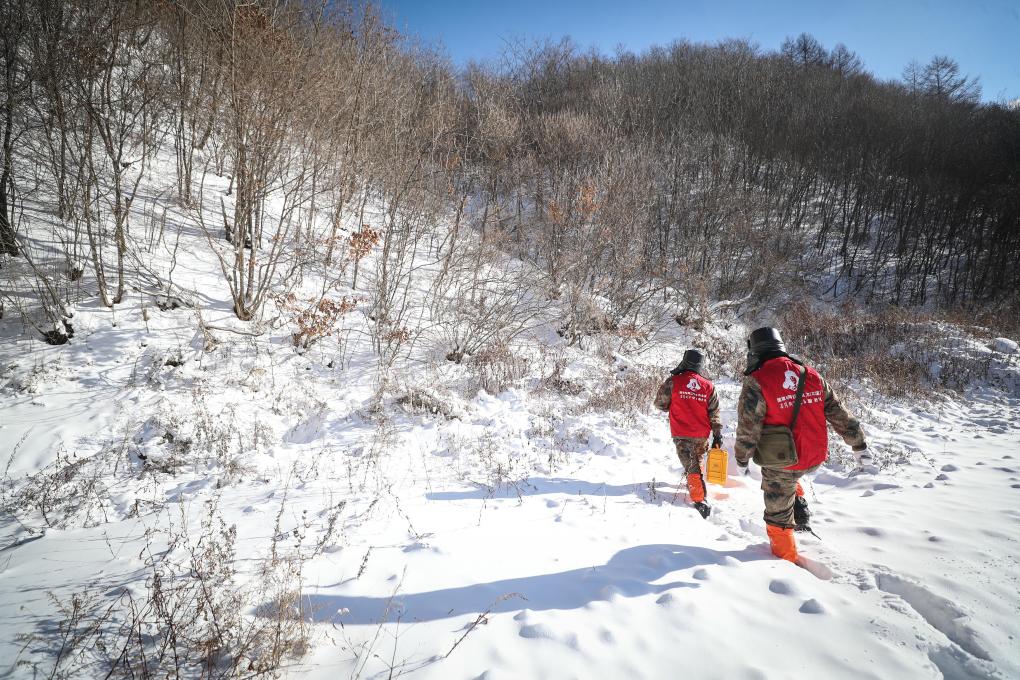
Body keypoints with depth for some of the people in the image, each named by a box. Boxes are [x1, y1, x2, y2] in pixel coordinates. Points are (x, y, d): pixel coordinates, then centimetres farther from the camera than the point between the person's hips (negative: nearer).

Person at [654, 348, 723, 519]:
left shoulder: (673, 382, -11)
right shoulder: (708, 386, -3)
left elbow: (660, 404, -2)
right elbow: (714, 414, 1)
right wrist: (717, 435, 8)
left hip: (681, 435, -3)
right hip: (702, 435, 3)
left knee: (691, 466, -2)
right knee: (697, 461, 26)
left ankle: (699, 500, -13)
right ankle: (693, 485, 46)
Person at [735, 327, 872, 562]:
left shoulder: (756, 382, -19)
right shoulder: (811, 375, -2)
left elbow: (748, 429, -15)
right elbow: (839, 414, 6)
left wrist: (742, 458, 2)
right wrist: (859, 444, 18)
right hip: (816, 458, 6)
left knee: (778, 517, 14)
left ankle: (788, 560, 29)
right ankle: (801, 511, 28)